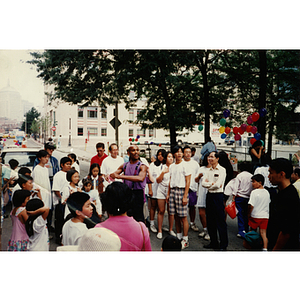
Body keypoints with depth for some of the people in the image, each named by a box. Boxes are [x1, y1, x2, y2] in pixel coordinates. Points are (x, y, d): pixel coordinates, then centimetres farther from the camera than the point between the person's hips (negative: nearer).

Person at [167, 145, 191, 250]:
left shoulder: (184, 165, -4)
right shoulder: (172, 166, 15)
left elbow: (188, 181, -8)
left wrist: (185, 196, -13)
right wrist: (168, 194, 15)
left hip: (181, 191, -6)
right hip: (172, 191, 6)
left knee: (183, 217, -4)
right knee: (175, 216, 8)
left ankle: (185, 239, 5)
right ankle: (179, 236, 21)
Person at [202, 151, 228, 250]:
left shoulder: (222, 170, -7)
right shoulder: (208, 170, 12)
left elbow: (218, 185, -17)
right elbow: (203, 183, 2)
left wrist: (208, 184, -3)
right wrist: (212, 184, -11)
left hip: (218, 196, -7)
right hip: (209, 195, 7)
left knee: (220, 221, -1)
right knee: (210, 221, 12)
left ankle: (223, 245, 10)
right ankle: (214, 243, 24)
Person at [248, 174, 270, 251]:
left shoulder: (254, 192, -17)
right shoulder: (267, 192, 5)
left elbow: (251, 205, -20)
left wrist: (248, 214, -7)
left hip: (255, 216, -4)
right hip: (265, 216, 5)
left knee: (253, 231, 15)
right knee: (263, 233, 5)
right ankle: (265, 248, -2)